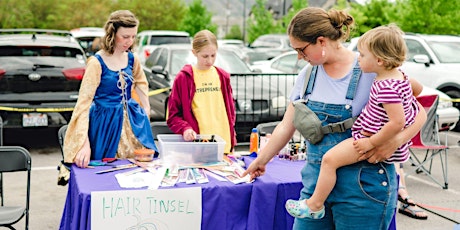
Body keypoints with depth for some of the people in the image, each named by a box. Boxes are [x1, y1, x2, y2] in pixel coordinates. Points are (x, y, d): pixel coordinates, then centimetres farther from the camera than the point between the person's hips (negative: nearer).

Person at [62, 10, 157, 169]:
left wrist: (146, 112, 13)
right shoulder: (96, 63, -16)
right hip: (106, 125, -5)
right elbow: (83, 102, -20)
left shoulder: (132, 59, 1)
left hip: (132, 122, 5)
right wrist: (85, 144, -29)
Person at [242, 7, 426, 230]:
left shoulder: (371, 70, -12)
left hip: (362, 186, -5)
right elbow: (286, 126, 15)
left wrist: (394, 141, -24)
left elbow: (418, 114, -7)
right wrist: (261, 160, 21)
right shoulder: (307, 75, 6)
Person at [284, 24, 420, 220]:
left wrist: (371, 143, -26)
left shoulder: (386, 87, -28)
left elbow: (397, 122, -35)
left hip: (379, 142, -11)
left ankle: (315, 205, -1)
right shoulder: (400, 76, 3)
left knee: (329, 159, -11)